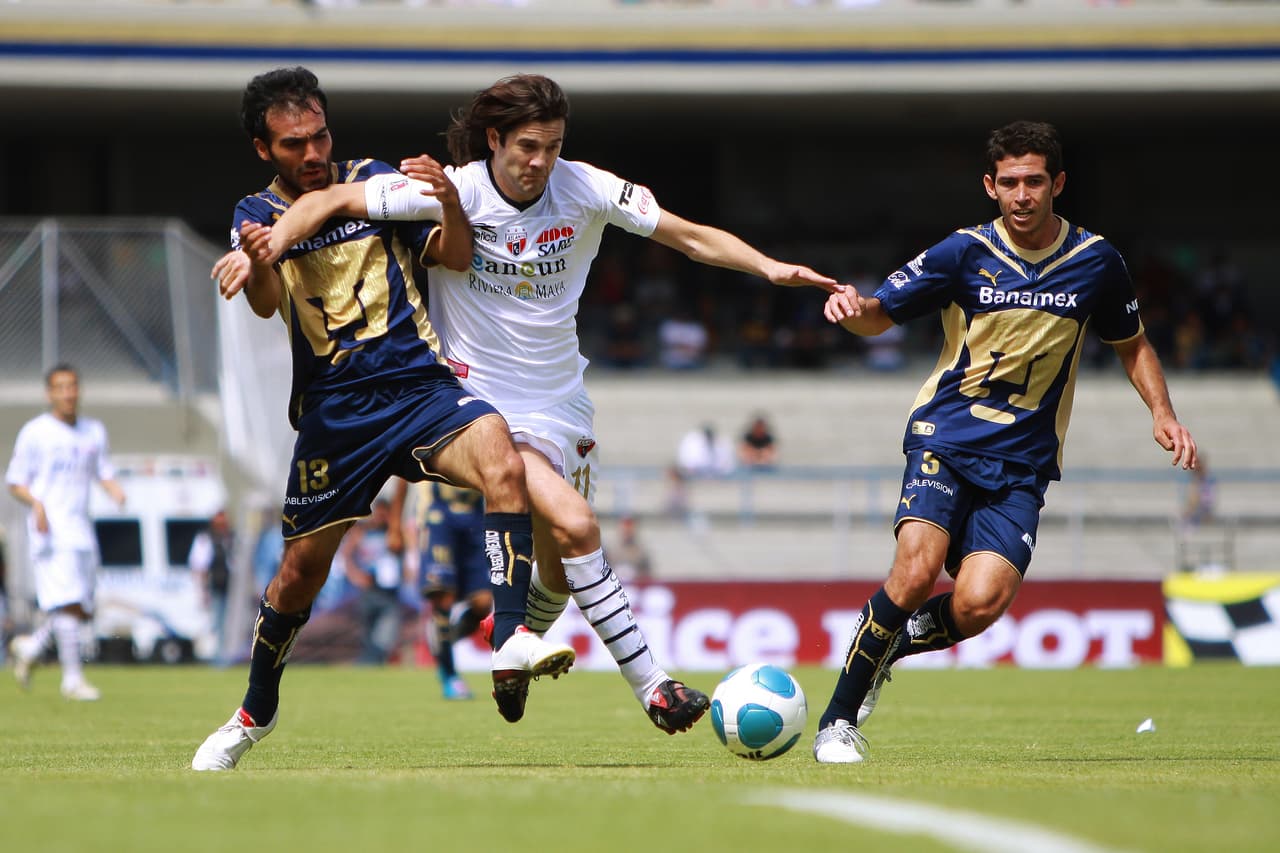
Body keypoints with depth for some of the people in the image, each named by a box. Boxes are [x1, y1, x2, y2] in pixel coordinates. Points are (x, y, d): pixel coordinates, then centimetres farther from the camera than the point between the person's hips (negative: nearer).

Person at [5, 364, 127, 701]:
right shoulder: (34, 433, -2)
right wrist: (36, 503, -20)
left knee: (83, 612, 6)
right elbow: (16, 483, -1)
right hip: (50, 529, -6)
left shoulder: (94, 431, 13)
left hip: (82, 530, 6)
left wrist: (116, 491, -6)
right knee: (68, 604, -16)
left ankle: (30, 648, 27)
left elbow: (104, 474, 17)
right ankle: (72, 679, -11)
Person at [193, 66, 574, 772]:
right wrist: (256, 265, -37)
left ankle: (510, 643, -35)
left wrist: (451, 208, -18)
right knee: (302, 567, 6)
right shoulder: (257, 216, 6)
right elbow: (266, 303, -14)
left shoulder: (373, 183, 7)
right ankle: (255, 714, 29)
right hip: (333, 409, 0)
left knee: (503, 463, -30)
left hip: (419, 385, 0)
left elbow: (456, 257, 3)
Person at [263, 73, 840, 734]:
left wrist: (771, 268, -19)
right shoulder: (456, 191, -16)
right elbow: (333, 200, -18)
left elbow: (693, 237, -5)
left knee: (560, 569, 11)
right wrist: (266, 247, -33)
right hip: (485, 400, -5)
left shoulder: (585, 189, -7)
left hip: (562, 400, 5)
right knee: (575, 526, -24)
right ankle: (650, 685, -19)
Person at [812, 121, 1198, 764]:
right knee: (916, 572, -25)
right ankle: (838, 721, -8)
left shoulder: (1095, 262, 4)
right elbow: (882, 314, 3)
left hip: (1022, 463, 2)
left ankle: (887, 645, 13)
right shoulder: (966, 253, -2)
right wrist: (852, 309, -21)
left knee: (979, 605, -20)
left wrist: (1162, 413, 2)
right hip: (946, 439, -2)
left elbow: (1132, 344, 19)